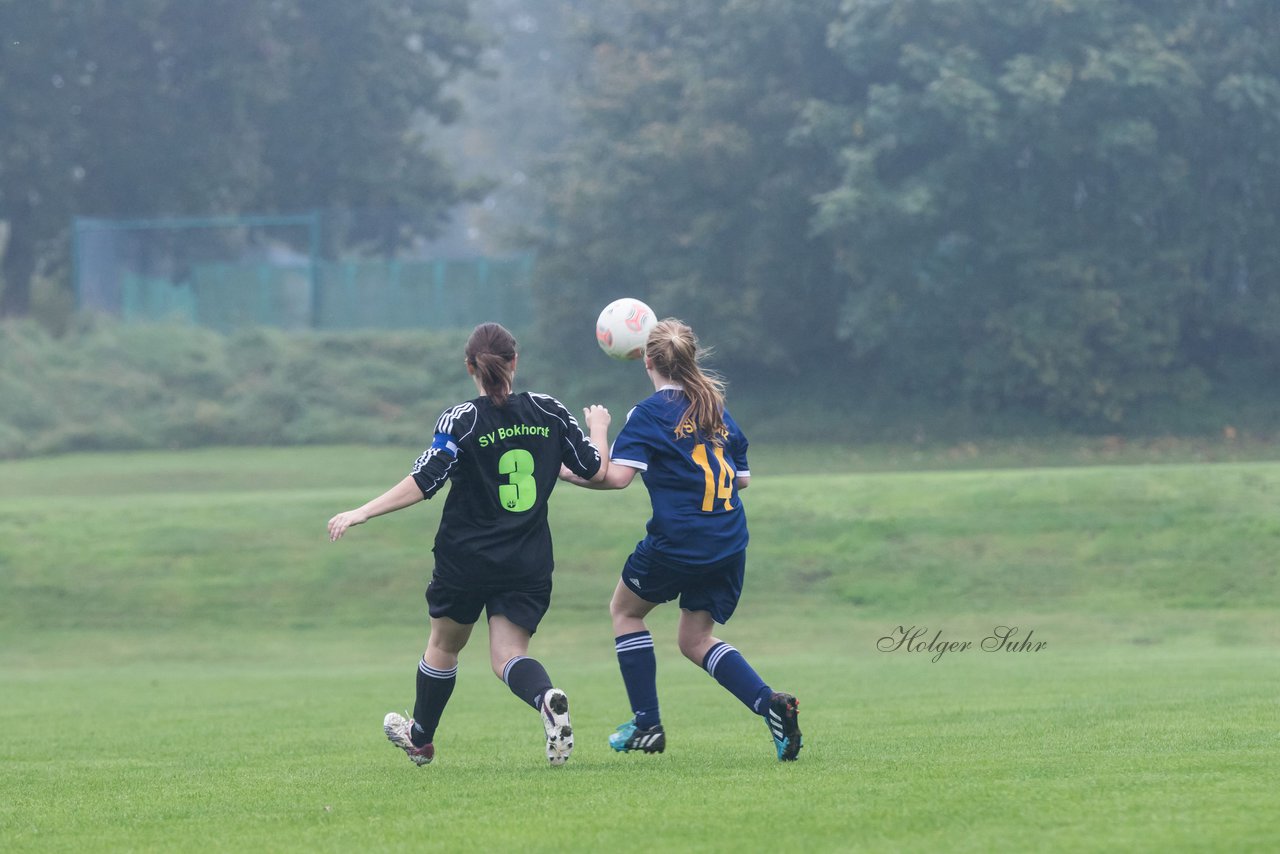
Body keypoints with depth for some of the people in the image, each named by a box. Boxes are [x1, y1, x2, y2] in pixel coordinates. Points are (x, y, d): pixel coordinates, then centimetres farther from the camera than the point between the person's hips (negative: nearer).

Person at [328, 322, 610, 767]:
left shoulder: (461, 421, -12)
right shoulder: (549, 412, -1)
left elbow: (422, 483, -18)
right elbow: (596, 470, 5)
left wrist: (360, 514, -13)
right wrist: (598, 428, 26)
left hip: (466, 559, -2)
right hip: (529, 563, 2)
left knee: (443, 645, 20)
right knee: (508, 656, 3)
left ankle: (420, 738, 38)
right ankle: (547, 698, -31)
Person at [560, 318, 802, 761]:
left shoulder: (649, 414, -8)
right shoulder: (717, 410, 11)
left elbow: (617, 475, -20)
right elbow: (742, 477, 19)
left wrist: (574, 474, -4)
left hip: (677, 541, -6)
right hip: (729, 543, 6)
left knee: (625, 610, 21)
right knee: (696, 640, 18)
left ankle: (647, 724, 16)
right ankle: (770, 703, -7)